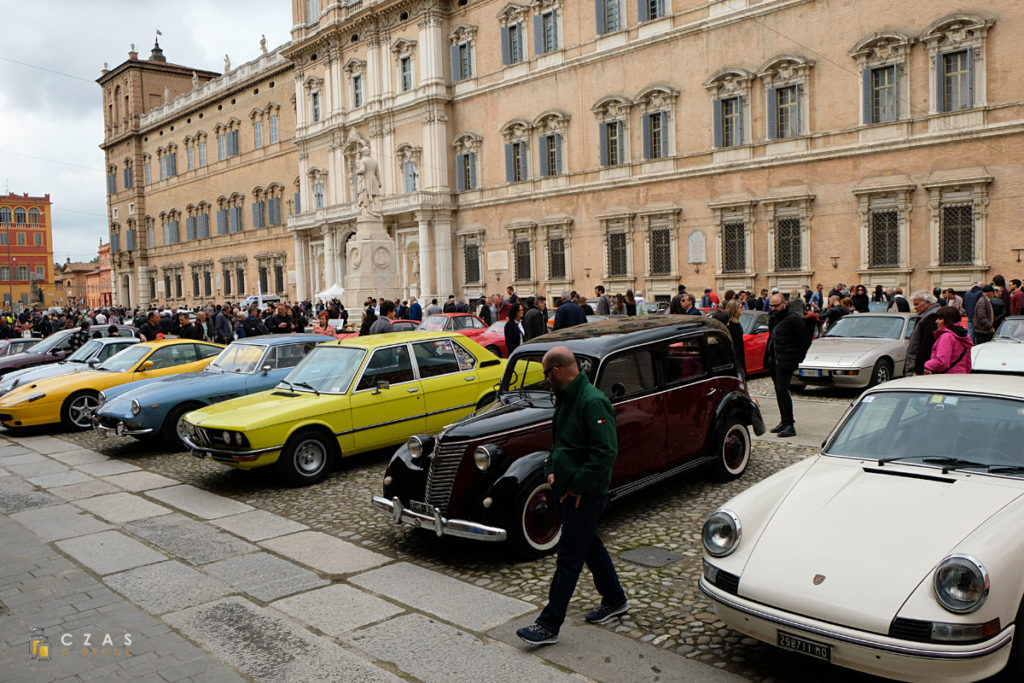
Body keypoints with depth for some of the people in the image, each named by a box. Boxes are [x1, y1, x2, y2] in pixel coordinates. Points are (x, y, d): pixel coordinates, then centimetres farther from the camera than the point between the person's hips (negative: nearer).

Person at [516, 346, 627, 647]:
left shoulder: (593, 402, -22)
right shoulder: (566, 398, 10)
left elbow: (606, 452, -25)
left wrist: (579, 485, -21)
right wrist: (553, 469, 9)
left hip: (585, 494, -10)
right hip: (567, 488, 10)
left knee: (569, 557, -2)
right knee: (590, 545, 21)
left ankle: (549, 626, 5)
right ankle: (615, 601, 39)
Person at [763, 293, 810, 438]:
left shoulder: (793, 319, -12)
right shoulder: (774, 318, 15)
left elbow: (803, 341, -10)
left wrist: (798, 359, -7)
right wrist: (768, 358, 14)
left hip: (785, 362, -9)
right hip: (774, 361, 9)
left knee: (782, 390, -12)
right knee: (779, 391, 12)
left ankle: (790, 425, -7)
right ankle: (784, 421, 21)